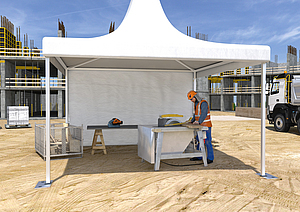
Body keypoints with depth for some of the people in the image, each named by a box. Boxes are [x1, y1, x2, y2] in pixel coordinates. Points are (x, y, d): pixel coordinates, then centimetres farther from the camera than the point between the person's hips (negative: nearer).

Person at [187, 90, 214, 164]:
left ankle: (210, 158, 4)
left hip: (206, 125, -9)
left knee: (207, 142, -5)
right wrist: (192, 121, 4)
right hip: (200, 126, 9)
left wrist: (198, 122, -36)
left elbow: (204, 114, -26)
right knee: (199, 141, 12)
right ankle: (199, 157, 21)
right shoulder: (196, 103, 13)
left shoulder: (203, 103, -16)